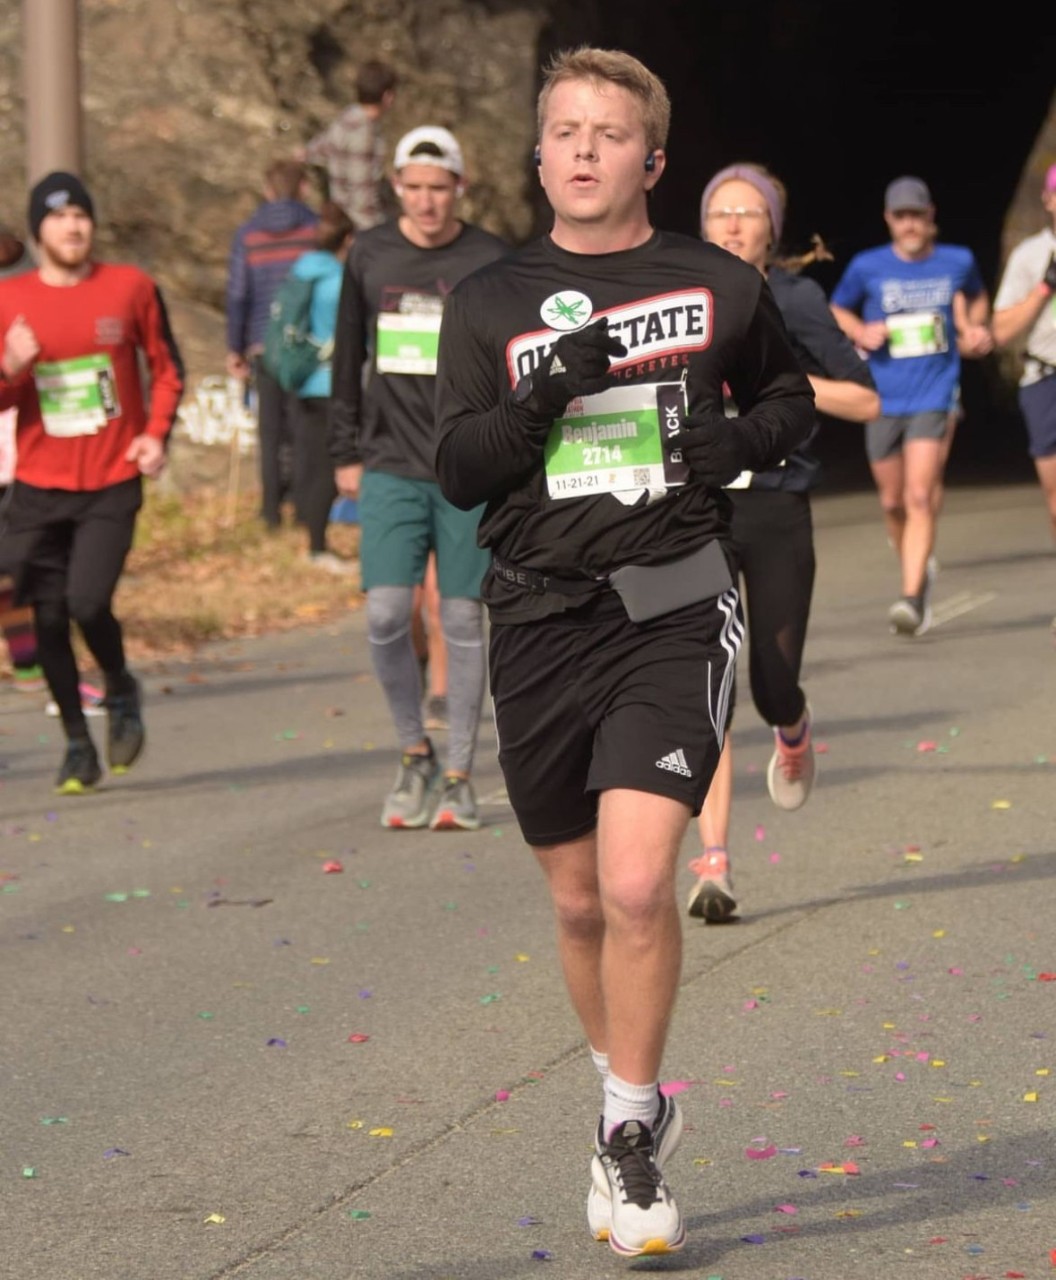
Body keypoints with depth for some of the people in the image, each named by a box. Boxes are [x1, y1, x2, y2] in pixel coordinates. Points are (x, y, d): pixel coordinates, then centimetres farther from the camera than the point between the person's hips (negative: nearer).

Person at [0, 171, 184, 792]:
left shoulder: (131, 287, 0)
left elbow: (166, 367, 11)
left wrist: (156, 433, -4)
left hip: (113, 484, -2)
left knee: (87, 601, -18)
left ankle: (121, 692, 12)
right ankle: (78, 744, 20)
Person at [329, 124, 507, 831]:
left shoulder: (492, 261, -1)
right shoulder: (370, 256, 6)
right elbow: (348, 360, 14)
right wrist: (346, 453, 11)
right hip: (391, 468, 1)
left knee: (463, 621, 1)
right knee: (386, 615, -9)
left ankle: (458, 777, 11)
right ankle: (415, 755, 12)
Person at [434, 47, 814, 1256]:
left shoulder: (719, 286, 4)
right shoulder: (489, 301, 6)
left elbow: (791, 395, 20)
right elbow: (458, 471, 0)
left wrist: (741, 441, -2)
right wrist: (543, 396, -16)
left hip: (672, 612, -2)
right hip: (541, 620, 2)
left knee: (638, 885, -17)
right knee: (580, 903, 11)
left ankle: (628, 1135, 1)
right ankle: (635, 1099, 35)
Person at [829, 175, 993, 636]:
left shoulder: (958, 262, 3)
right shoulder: (867, 267, -1)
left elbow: (977, 297, 24)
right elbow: (836, 309, 15)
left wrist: (976, 330, 5)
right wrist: (860, 332, -5)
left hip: (934, 395, -2)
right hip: (884, 401, 2)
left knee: (920, 496, -16)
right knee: (893, 502, 10)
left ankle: (912, 597, -20)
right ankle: (919, 571, 36)